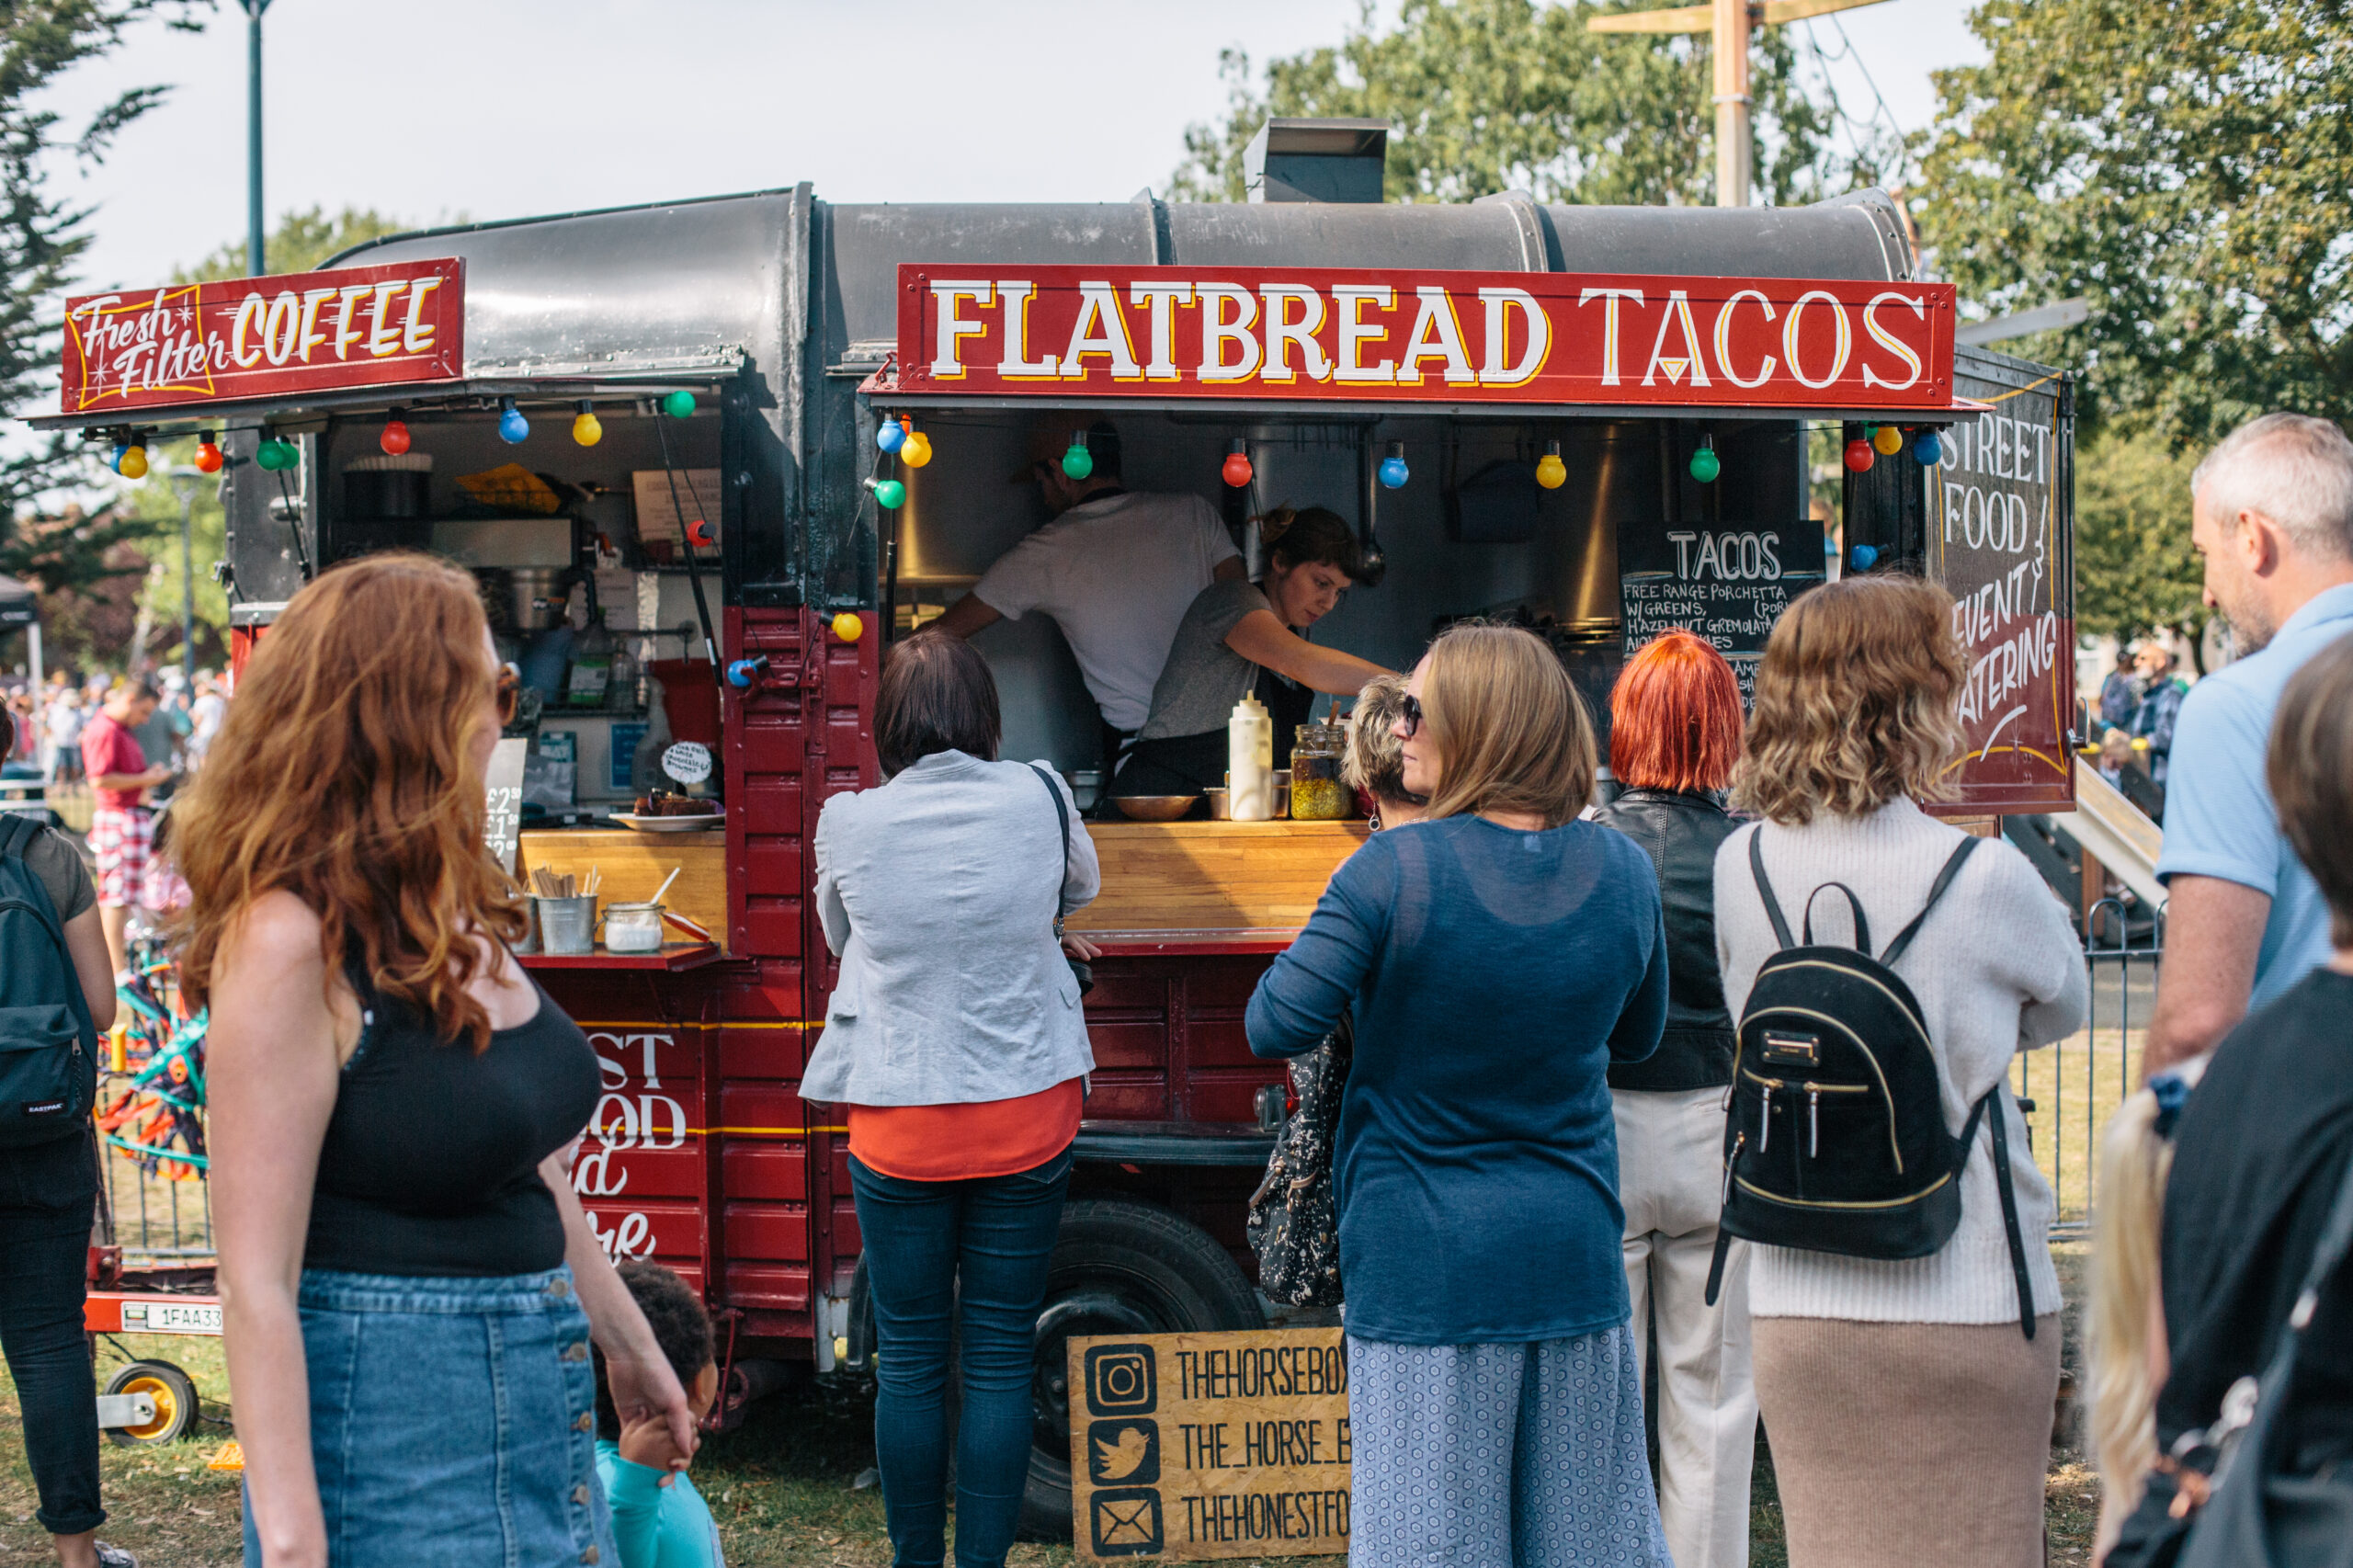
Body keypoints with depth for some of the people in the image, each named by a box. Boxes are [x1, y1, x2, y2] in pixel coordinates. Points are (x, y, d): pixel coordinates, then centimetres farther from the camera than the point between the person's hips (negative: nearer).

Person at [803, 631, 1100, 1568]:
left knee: (908, 1360, 10)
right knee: (999, 1362, 7)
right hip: (1025, 1120, 1)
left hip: (896, 1129, 0)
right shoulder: (1040, 799, -6)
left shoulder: (847, 825, -7)